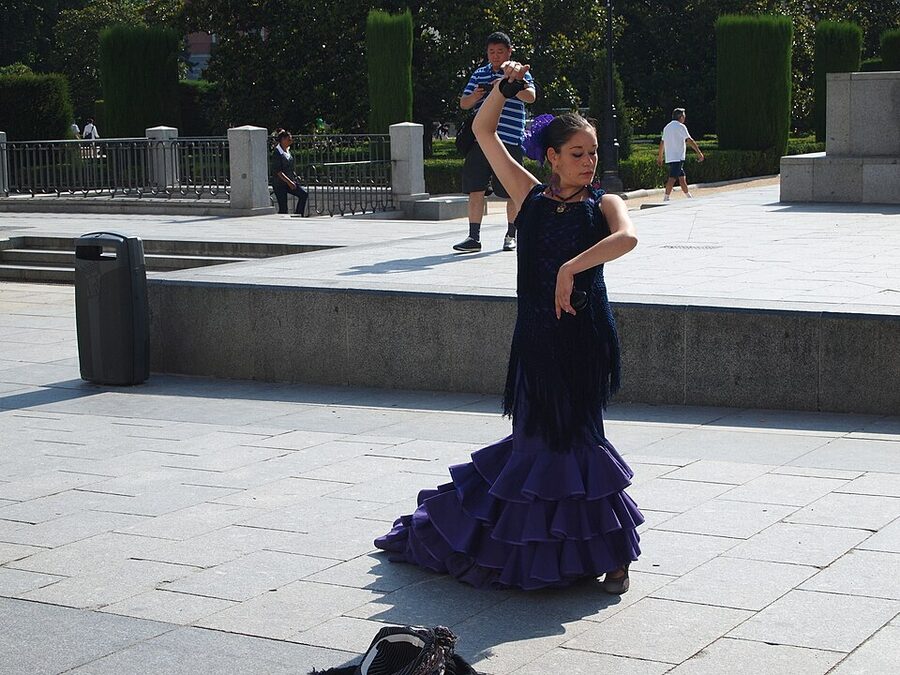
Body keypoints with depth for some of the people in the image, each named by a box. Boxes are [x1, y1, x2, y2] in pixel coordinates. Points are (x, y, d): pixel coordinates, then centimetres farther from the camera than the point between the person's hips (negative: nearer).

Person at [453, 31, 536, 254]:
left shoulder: (518, 73, 4)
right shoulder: (479, 74, 16)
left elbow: (530, 96, -13)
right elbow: (463, 103, 14)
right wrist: (474, 96, -8)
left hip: (510, 141, -3)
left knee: (512, 192, 4)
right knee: (475, 189, -2)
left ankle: (511, 235, 19)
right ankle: (474, 237, 1)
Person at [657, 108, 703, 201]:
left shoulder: (667, 127, 16)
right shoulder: (680, 126, -8)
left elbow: (662, 143, 20)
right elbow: (690, 140, -13)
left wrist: (660, 157, 26)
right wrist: (699, 152, -12)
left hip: (669, 158, 8)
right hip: (677, 157, -8)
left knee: (682, 177, 15)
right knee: (672, 178, -12)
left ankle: (689, 197, 22)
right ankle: (666, 199, -17)